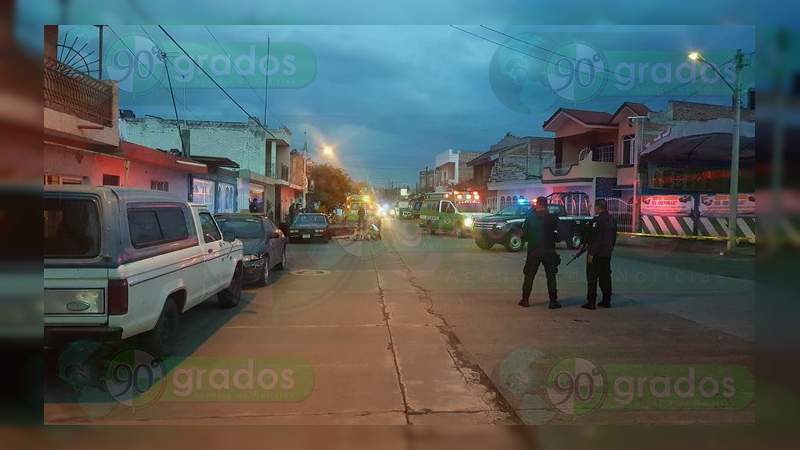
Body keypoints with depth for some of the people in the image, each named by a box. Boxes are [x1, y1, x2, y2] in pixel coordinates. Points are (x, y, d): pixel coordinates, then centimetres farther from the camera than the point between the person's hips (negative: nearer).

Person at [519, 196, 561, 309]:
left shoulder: (530, 218, -3)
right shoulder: (552, 218, -3)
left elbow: (524, 235, -3)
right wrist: (552, 239, 11)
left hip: (533, 251, 0)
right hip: (548, 251, 0)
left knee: (529, 276, 9)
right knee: (551, 277, 7)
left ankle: (525, 299, 10)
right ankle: (553, 301, 4)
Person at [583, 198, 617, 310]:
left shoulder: (599, 219, -17)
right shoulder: (612, 219, 10)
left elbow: (597, 238, -21)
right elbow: (614, 237, 16)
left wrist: (591, 253, -18)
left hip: (597, 254, -8)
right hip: (607, 254, 8)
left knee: (592, 278, -3)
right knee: (605, 277, 14)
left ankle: (591, 302, -2)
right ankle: (606, 301, 19)